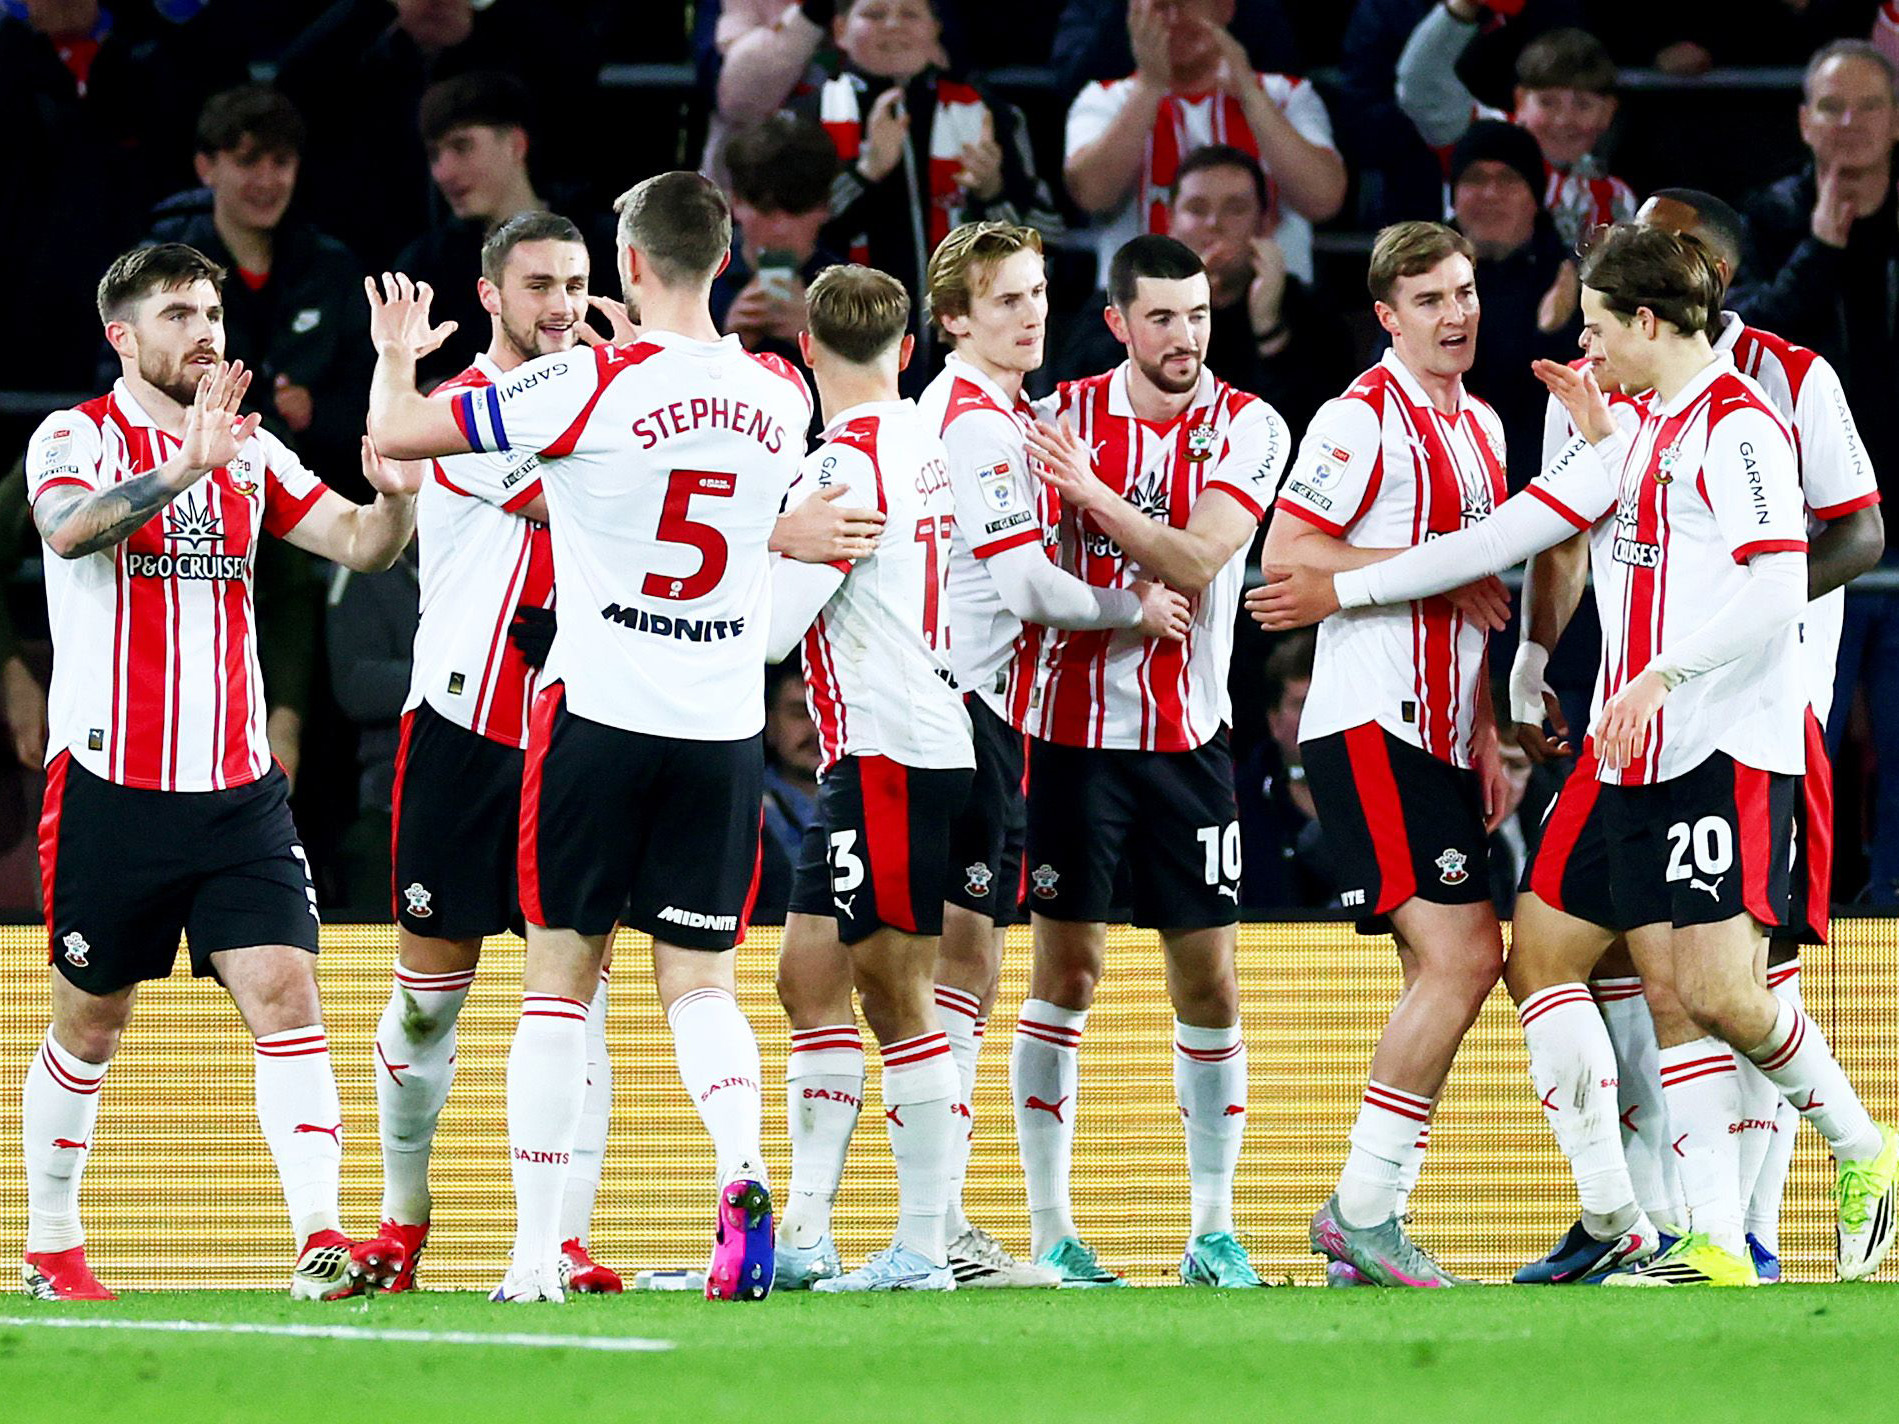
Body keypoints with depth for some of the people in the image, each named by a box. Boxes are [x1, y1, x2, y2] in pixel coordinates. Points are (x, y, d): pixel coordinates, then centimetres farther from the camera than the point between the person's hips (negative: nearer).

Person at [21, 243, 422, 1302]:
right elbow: (70, 527, -25)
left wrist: (397, 494, -17)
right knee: (91, 1024, 6)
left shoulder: (249, 451, 12)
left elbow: (360, 543, 6)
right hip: (111, 787, -4)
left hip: (238, 789, 4)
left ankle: (321, 1240, -18)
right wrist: (181, 470, -41)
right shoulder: (78, 438, -4)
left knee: (286, 995, -10)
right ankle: (51, 1244, 23)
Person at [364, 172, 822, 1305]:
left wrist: (397, 354, 15)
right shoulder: (780, 394, 3)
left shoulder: (591, 386, -12)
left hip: (599, 712, -3)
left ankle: (537, 1253, 3)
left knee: (560, 977, 6)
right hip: (725, 729, 3)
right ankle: (742, 1170, -21)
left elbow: (397, 435, -6)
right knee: (700, 978, 7)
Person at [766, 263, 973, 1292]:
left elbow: (770, 623, -14)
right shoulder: (922, 442, 11)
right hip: (866, 752, 9)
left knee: (896, 995, -7)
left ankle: (922, 1246, -7)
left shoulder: (852, 457, -14)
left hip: (889, 753, -9)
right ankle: (801, 1241, 9)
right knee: (810, 979, 10)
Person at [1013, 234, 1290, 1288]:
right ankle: (1049, 1230, 3)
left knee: (1208, 978, 1)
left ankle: (1213, 1228, 9)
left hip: (1189, 736, 1)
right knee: (1066, 970, -2)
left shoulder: (1249, 429, -2)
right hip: (1074, 732, -1)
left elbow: (1197, 562, -16)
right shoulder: (1064, 416, 0)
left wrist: (1097, 496, -27)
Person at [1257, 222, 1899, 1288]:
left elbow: (1777, 589, -19)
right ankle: (1715, 1247, -3)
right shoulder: (1636, 434, 18)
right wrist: (1344, 591, 24)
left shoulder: (1736, 422, -9)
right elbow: (1507, 535, 22)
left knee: (1720, 992, -15)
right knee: (1671, 994, 0)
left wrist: (1661, 675, -27)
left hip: (1731, 749, -8)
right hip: (1640, 759, 8)